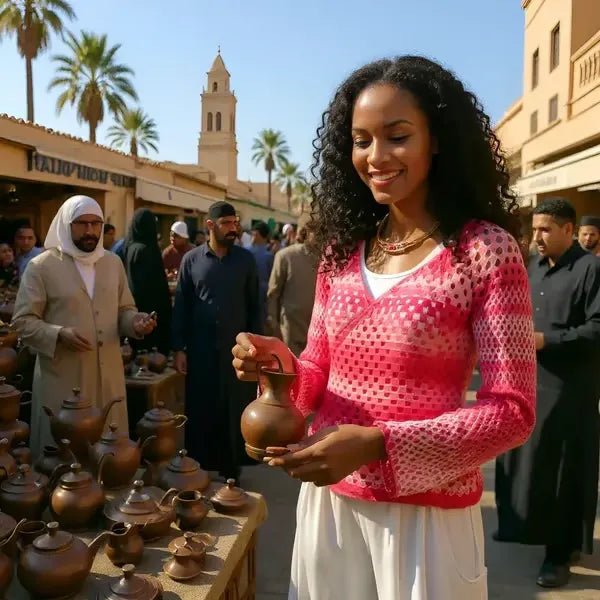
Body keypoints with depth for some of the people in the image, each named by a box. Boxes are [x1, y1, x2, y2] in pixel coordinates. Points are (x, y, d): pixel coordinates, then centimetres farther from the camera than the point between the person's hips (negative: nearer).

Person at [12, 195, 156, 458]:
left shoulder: (113, 262, 9)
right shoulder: (41, 266, -6)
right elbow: (23, 321, -6)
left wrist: (136, 321, -9)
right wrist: (59, 334, -23)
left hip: (108, 373, 4)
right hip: (63, 377, -4)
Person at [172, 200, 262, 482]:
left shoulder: (246, 259, 2)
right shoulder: (191, 260, 2)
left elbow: (254, 305, 4)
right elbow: (181, 305, 3)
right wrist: (178, 347, -2)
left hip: (236, 348, 0)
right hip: (200, 349, 0)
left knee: (234, 410, 5)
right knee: (200, 409, 7)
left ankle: (231, 467, 19)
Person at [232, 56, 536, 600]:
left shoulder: (486, 250, -13)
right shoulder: (342, 249, 3)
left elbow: (511, 412, -14)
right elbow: (320, 372, 8)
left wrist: (378, 443, -25)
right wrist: (282, 365, -15)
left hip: (427, 512, -4)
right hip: (328, 500, 5)